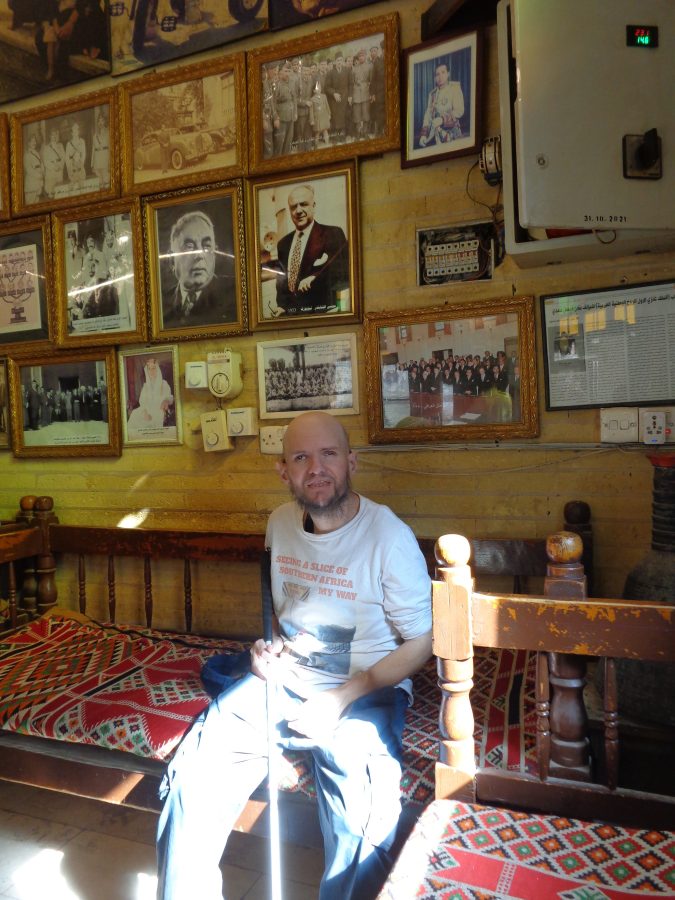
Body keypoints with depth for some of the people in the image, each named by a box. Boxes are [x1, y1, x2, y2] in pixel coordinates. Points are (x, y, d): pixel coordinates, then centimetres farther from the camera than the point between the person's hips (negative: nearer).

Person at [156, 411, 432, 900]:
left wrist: (340, 699, -18)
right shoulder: (280, 523, 2)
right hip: (284, 677, 5)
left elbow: (420, 643, -11)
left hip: (366, 689, -4)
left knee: (363, 821, -29)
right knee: (192, 775, -10)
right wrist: (267, 647, -1)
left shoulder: (389, 537, -18)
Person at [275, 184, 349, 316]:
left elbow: (345, 277, -12)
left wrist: (315, 279, -22)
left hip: (321, 314, -4)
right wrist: (281, 308, 2)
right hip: (289, 315, 4)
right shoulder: (283, 243, 11)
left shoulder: (333, 234, -5)